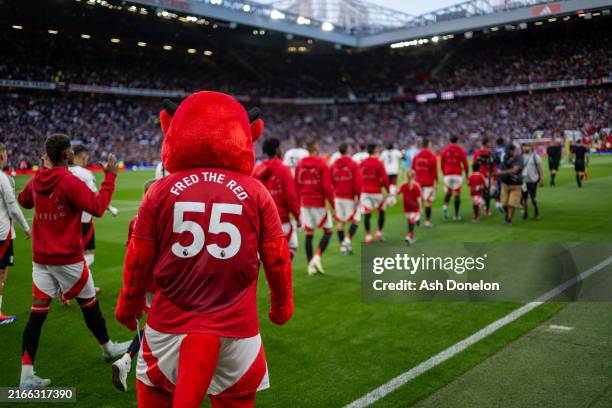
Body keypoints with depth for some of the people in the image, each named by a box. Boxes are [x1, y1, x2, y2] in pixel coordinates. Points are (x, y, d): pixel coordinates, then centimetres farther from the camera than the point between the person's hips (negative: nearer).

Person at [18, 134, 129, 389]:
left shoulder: (35, 181, 3)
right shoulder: (70, 182, -17)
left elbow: (24, 201, 24)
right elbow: (98, 207, -18)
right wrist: (110, 177, -12)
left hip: (40, 258, 6)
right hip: (67, 258, -5)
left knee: (38, 313, 5)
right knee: (89, 304, 13)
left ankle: (27, 376, 4)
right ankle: (108, 349, 33)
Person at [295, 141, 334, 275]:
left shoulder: (299, 165, 6)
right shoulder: (322, 165, -8)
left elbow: (297, 186, 10)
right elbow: (327, 187, -13)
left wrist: (299, 204, 18)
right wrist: (333, 203, -5)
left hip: (304, 203, 5)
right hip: (319, 203, -5)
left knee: (308, 234, 7)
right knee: (328, 230, 9)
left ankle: (310, 266, 9)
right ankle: (317, 257, -8)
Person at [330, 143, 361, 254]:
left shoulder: (333, 165, 6)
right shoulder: (353, 165, -8)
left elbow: (331, 182, 10)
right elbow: (357, 182, -14)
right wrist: (358, 195, -8)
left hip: (338, 197, 5)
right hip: (350, 197, -5)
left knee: (340, 222, 10)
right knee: (356, 220, 4)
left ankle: (342, 245, 13)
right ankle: (348, 239, -14)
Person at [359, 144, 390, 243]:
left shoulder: (362, 164, 5)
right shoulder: (379, 163, -8)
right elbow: (384, 178, -10)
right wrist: (387, 189, 1)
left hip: (364, 192, 3)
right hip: (376, 192, -3)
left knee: (367, 214, 2)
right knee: (382, 211, 14)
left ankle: (368, 236, 0)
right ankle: (379, 233, 12)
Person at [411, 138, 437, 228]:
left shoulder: (416, 156, 6)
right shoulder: (432, 157, -7)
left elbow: (413, 170, 10)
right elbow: (435, 171, -9)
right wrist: (436, 183, -2)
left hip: (418, 182, 4)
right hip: (429, 183, -4)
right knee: (428, 202, 1)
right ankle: (427, 221, 2)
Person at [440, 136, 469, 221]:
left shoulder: (444, 150, 6)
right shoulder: (461, 150, 0)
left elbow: (442, 164, 9)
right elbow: (465, 163, -1)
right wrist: (466, 174, 11)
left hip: (447, 175, 2)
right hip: (457, 174, -2)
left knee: (448, 192, 13)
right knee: (457, 194, 4)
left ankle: (445, 206, -17)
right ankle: (456, 215, 7)